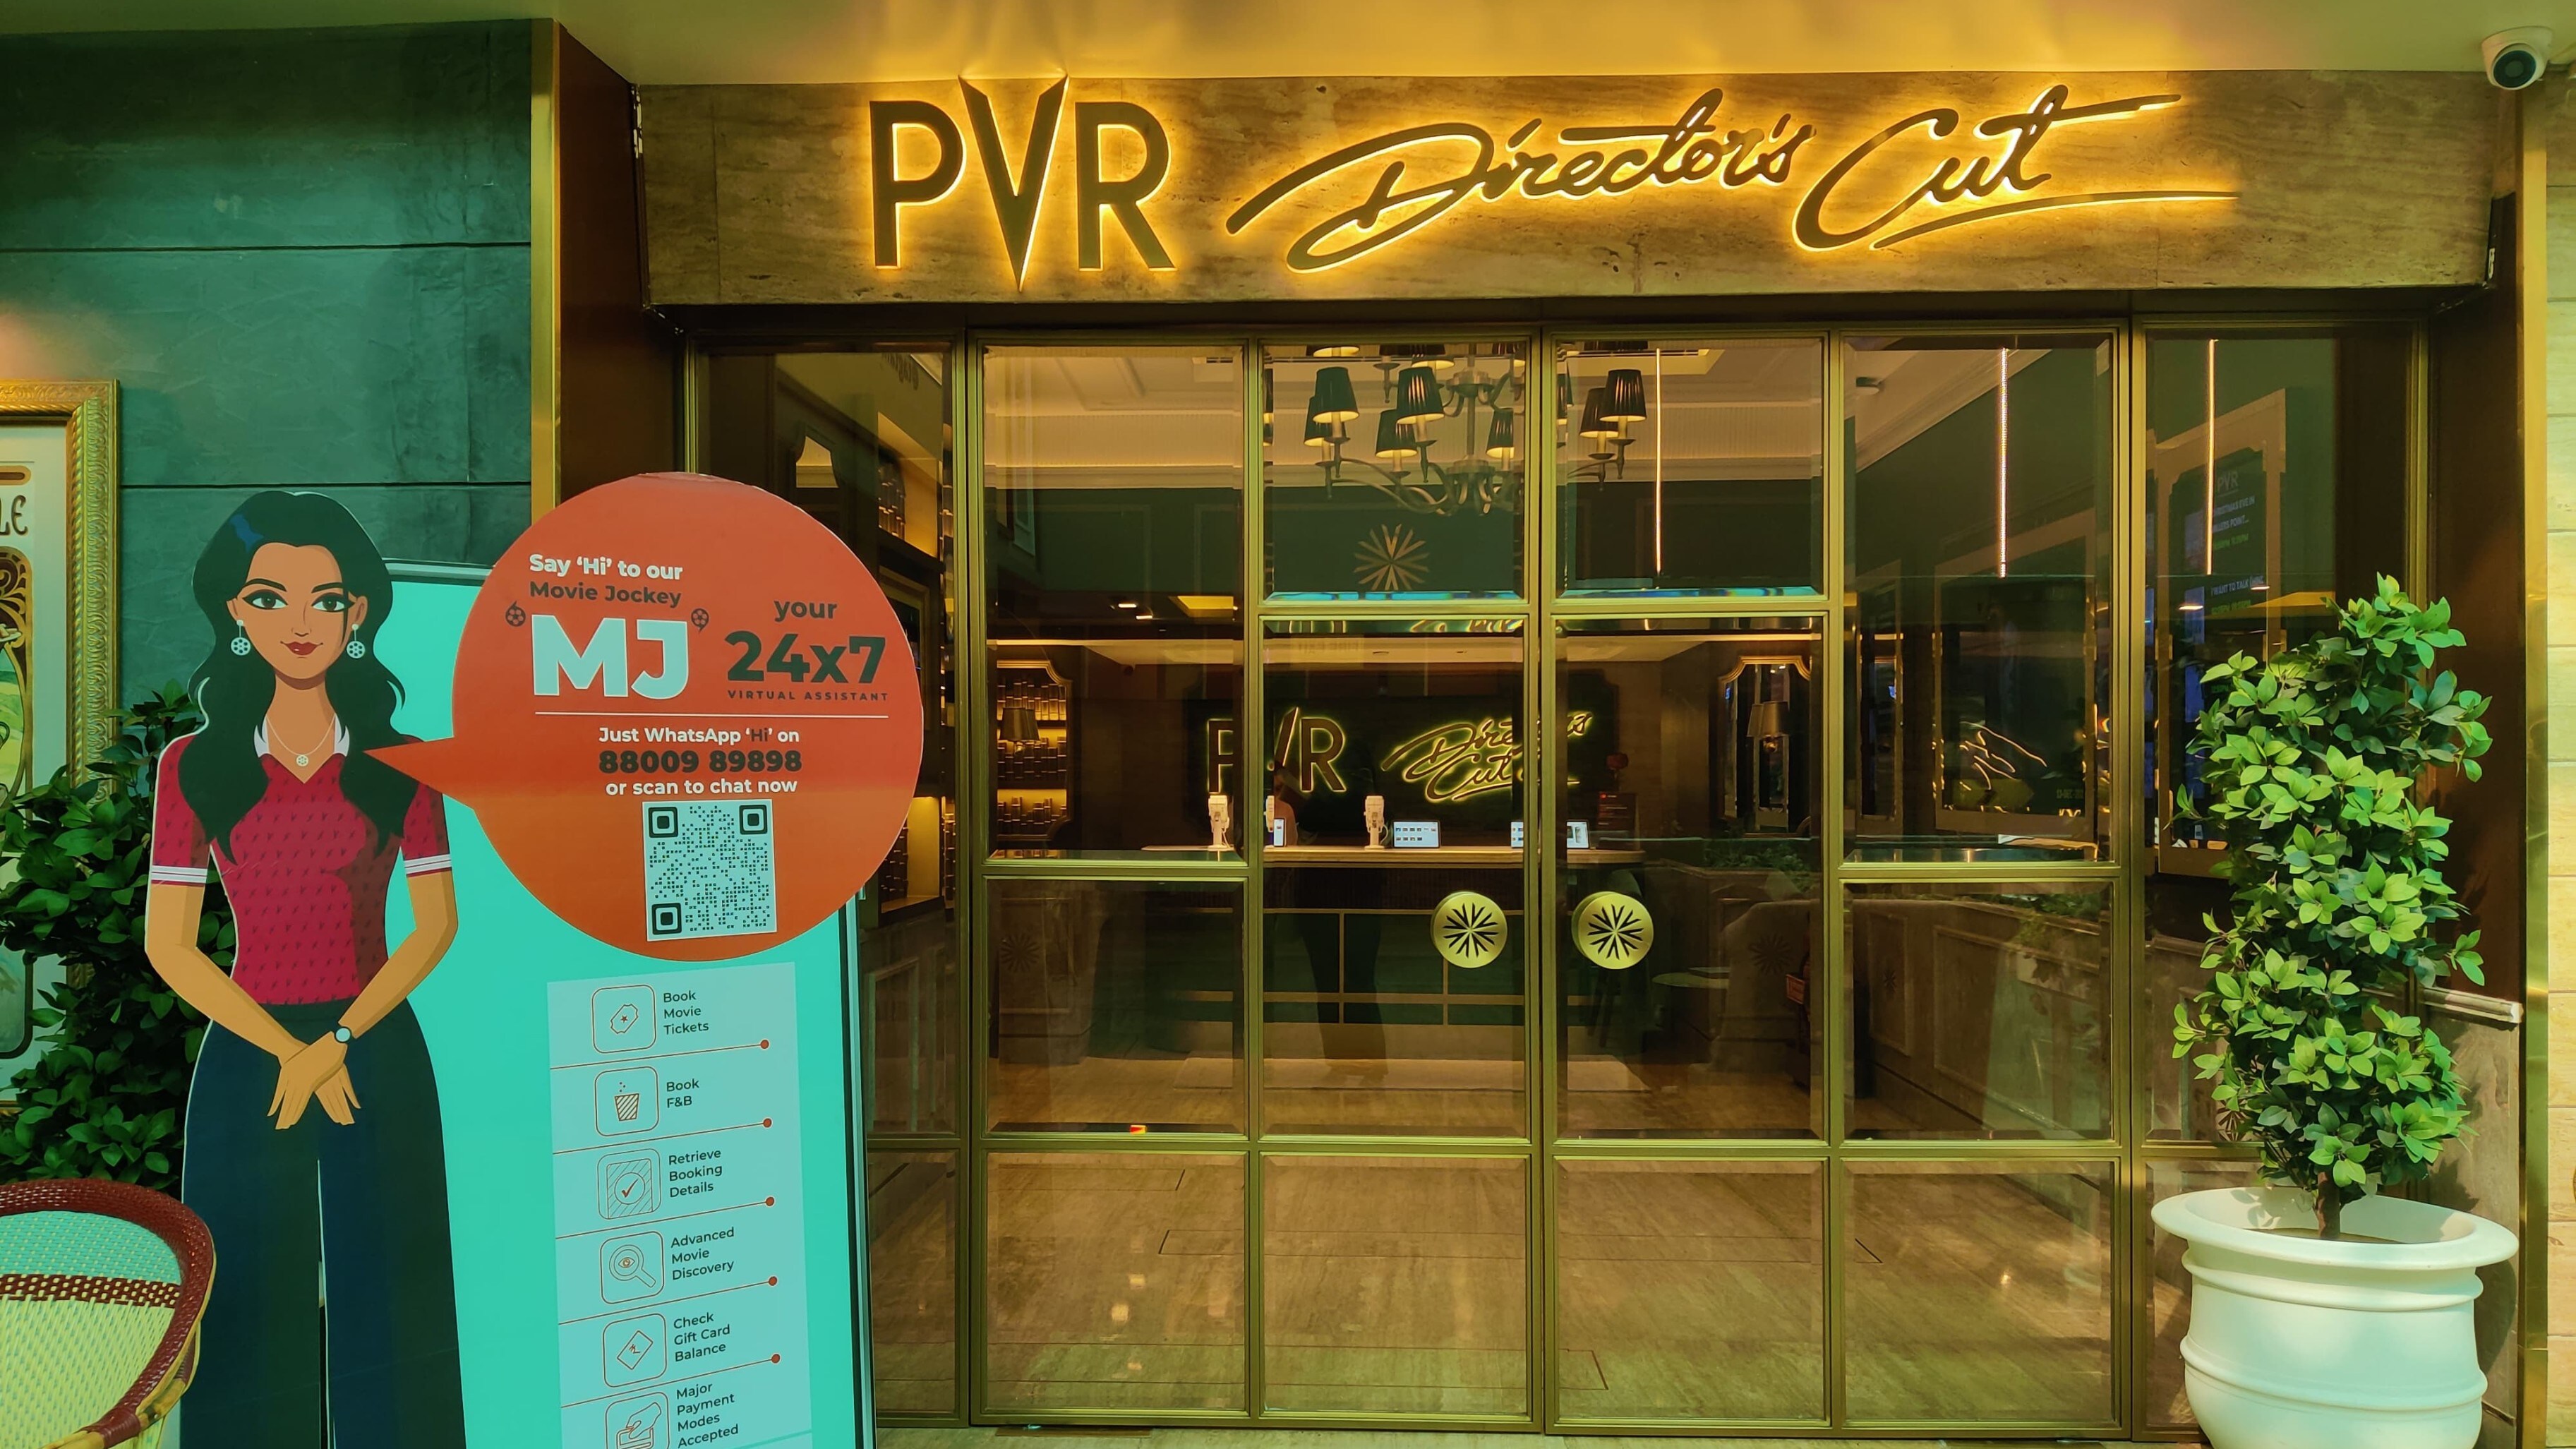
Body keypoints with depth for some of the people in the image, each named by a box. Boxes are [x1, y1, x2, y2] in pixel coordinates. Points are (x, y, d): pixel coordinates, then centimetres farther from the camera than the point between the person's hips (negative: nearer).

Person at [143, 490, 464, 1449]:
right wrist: (291, 1052, -10)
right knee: (252, 1310, 7)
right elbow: (168, 945, -2)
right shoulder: (195, 765, 0)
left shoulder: (397, 763, 1)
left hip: (378, 1054, 0)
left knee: (382, 1302, 6)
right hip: (245, 1056, 0)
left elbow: (436, 923, 0)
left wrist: (338, 1042, -11)